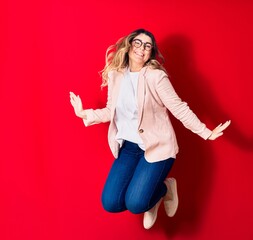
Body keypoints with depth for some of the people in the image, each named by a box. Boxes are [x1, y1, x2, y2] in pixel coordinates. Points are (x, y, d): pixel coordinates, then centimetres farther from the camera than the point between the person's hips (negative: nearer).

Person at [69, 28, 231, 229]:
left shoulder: (156, 76, -12)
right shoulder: (115, 75, 4)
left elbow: (179, 108, -11)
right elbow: (111, 112, 11)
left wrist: (206, 133, -15)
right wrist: (84, 114, 1)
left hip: (156, 146, -5)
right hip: (128, 146, 5)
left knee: (135, 204, -19)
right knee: (111, 203, -6)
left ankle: (165, 187, 15)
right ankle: (151, 193, 23)